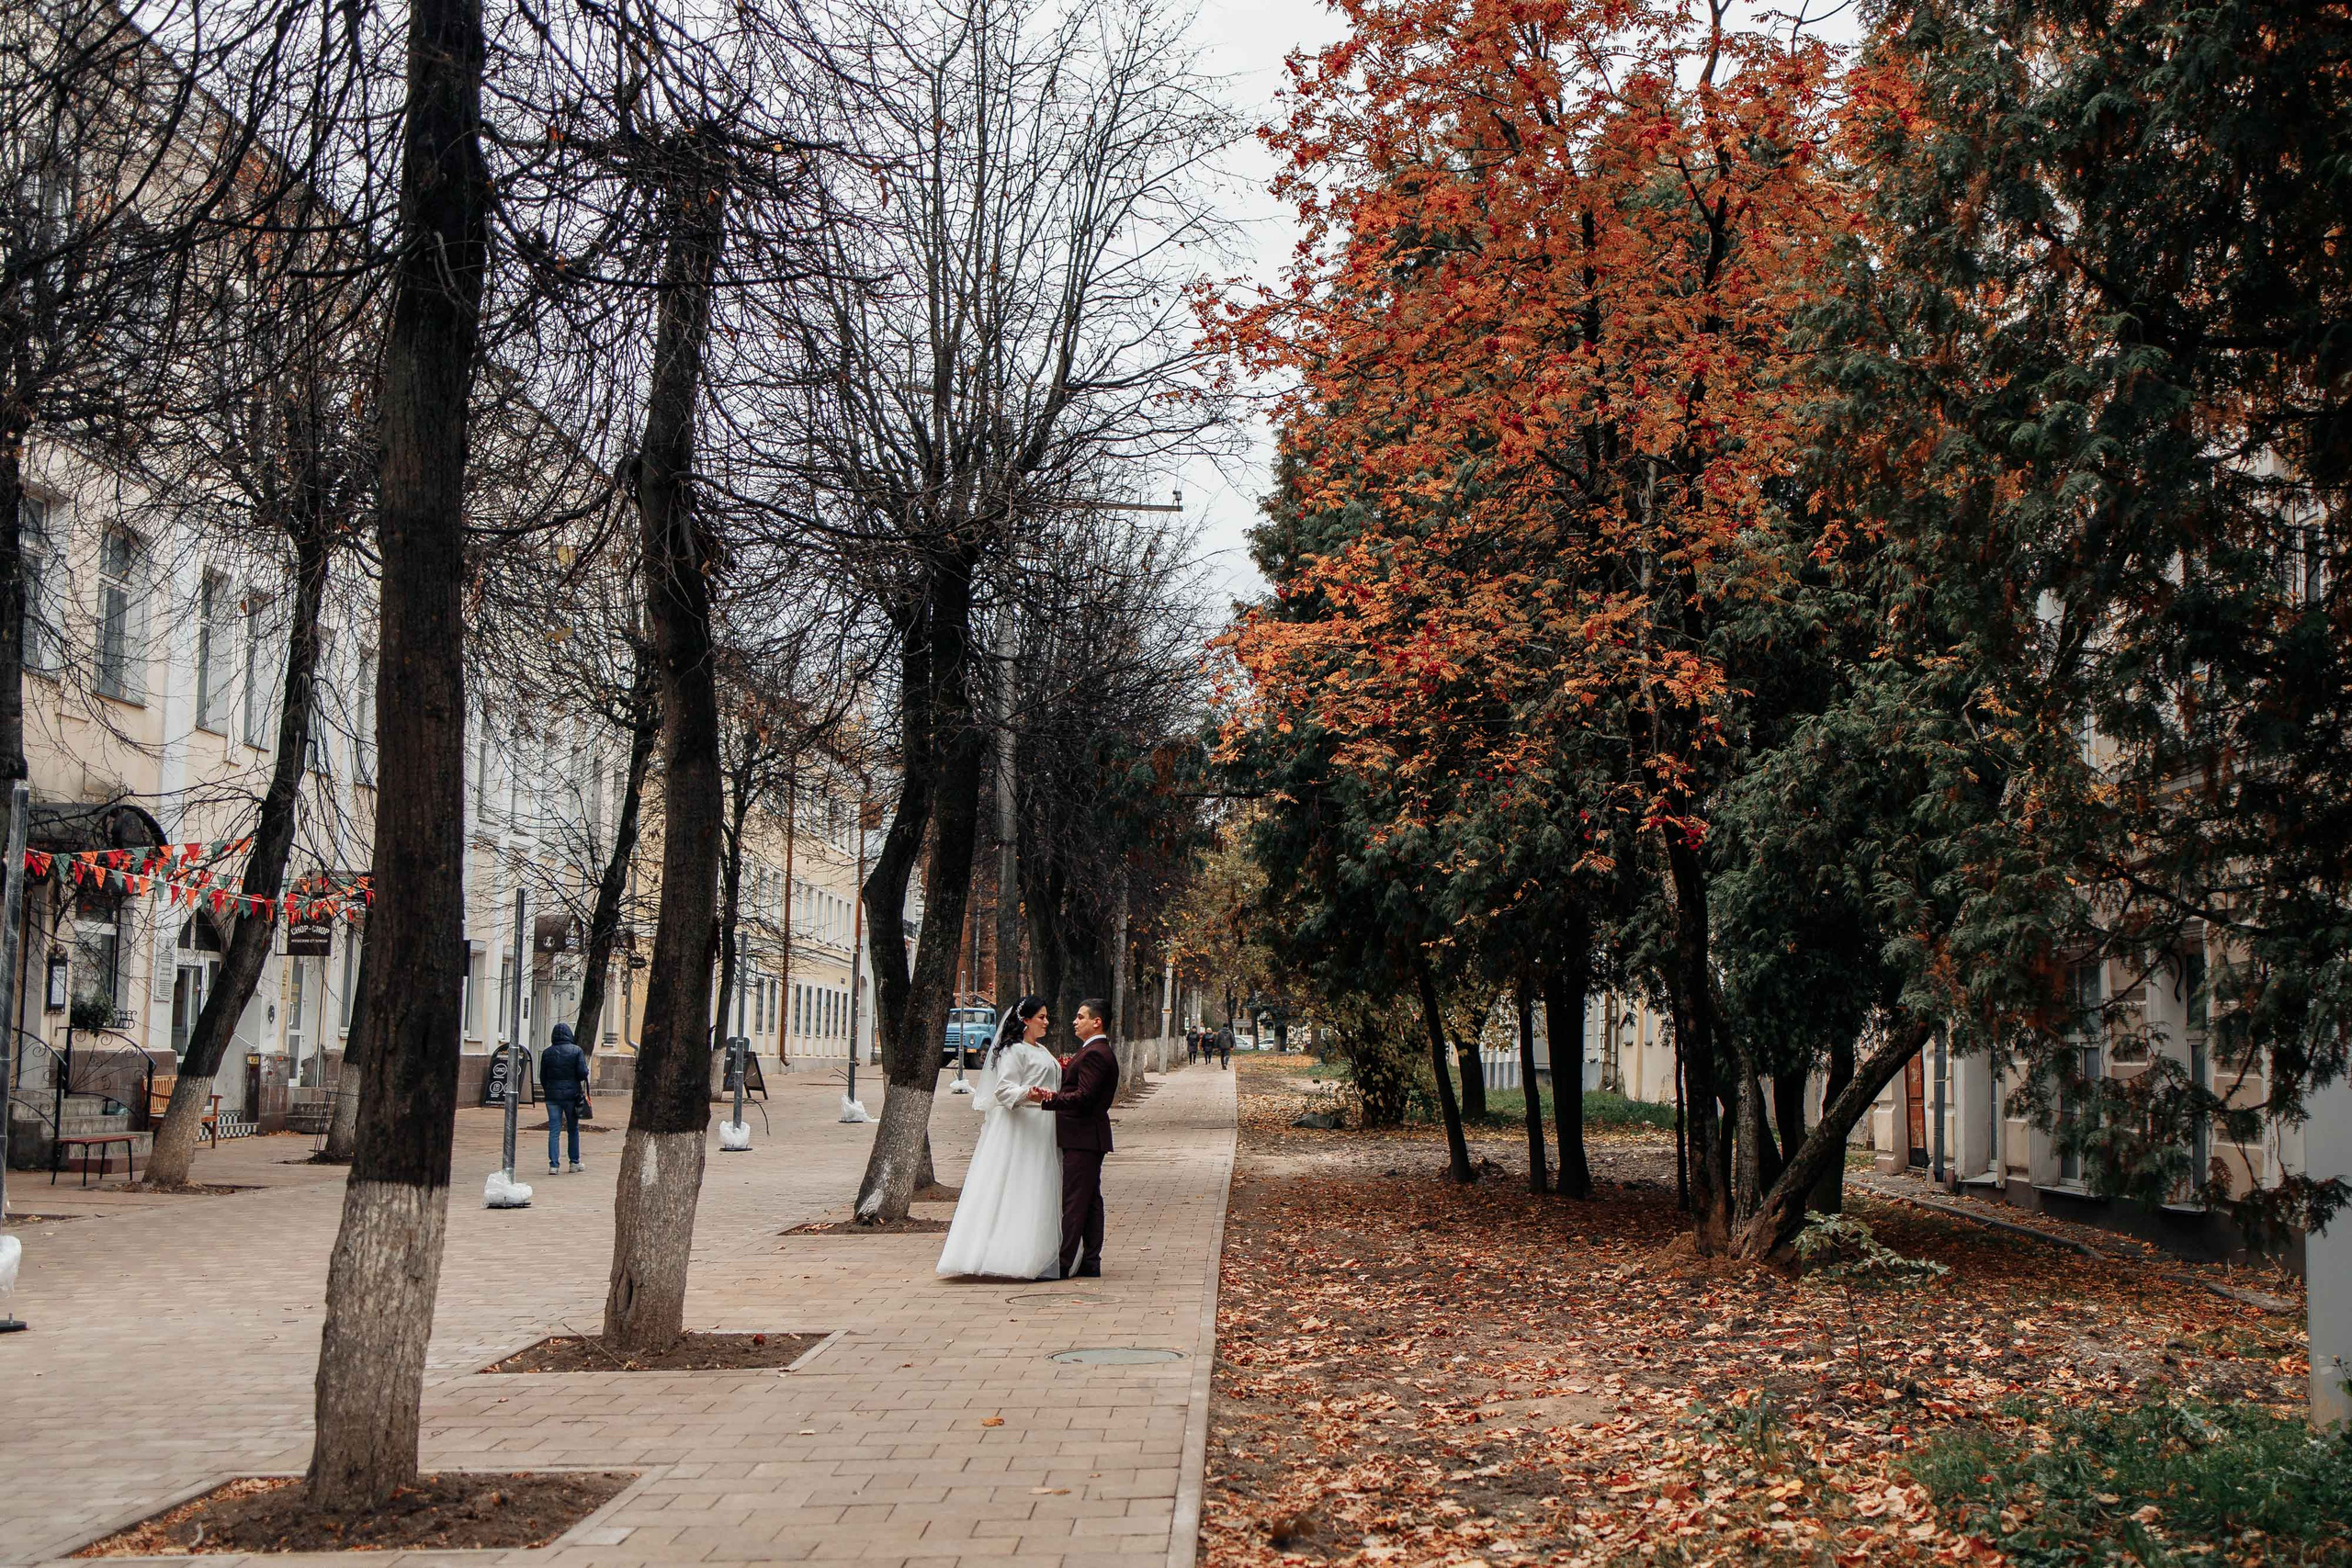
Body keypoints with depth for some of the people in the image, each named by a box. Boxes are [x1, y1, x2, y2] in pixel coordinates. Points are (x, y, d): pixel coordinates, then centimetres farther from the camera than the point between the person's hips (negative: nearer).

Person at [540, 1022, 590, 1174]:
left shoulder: (547, 1053, 2)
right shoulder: (576, 1051, -5)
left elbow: (542, 1077, 6)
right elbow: (583, 1073, -12)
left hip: (552, 1095, 1)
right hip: (571, 1094, -1)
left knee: (553, 1131, 2)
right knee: (573, 1130, 12)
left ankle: (553, 1165, -5)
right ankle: (574, 1163, 19)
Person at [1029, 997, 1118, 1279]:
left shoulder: (1094, 1054, -16)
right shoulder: (1101, 1052, 19)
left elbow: (1083, 1097, -24)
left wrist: (1048, 1099, -31)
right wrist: (1064, 1073, 8)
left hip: (1083, 1138, -11)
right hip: (1089, 1138, 11)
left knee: (1073, 1201, -8)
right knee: (1090, 1200, 11)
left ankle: (1065, 1264, -7)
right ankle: (1090, 1263, 15)